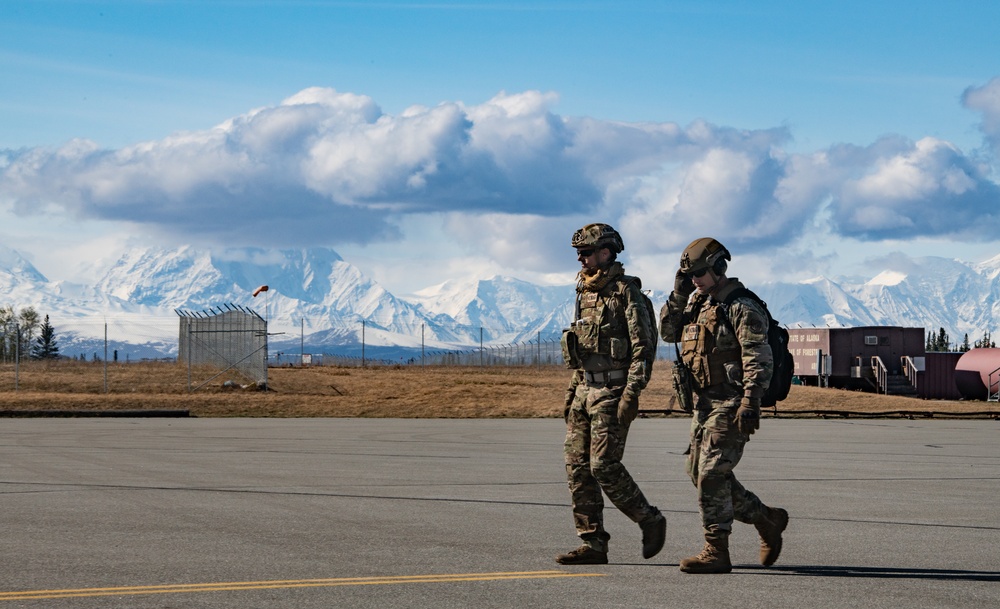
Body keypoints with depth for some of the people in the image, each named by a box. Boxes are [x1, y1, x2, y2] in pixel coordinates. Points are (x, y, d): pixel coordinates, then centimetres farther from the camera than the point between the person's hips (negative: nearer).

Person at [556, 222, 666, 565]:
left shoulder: (626, 293, -10)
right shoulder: (586, 293, 16)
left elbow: (644, 347, -14)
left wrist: (631, 394, -21)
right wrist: (572, 391, 19)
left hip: (612, 391, -9)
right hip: (585, 390, 9)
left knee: (604, 466, -12)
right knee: (578, 467, 3)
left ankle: (650, 521, 6)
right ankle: (593, 544, 6)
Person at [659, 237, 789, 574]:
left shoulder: (742, 307, -12)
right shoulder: (698, 302, 14)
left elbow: (759, 360, -17)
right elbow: (668, 332, 17)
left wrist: (750, 404, -25)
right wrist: (678, 295, 5)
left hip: (730, 403, -9)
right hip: (704, 402, 9)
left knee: (712, 474, -11)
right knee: (699, 471, 11)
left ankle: (716, 552, -5)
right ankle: (767, 520, 22)